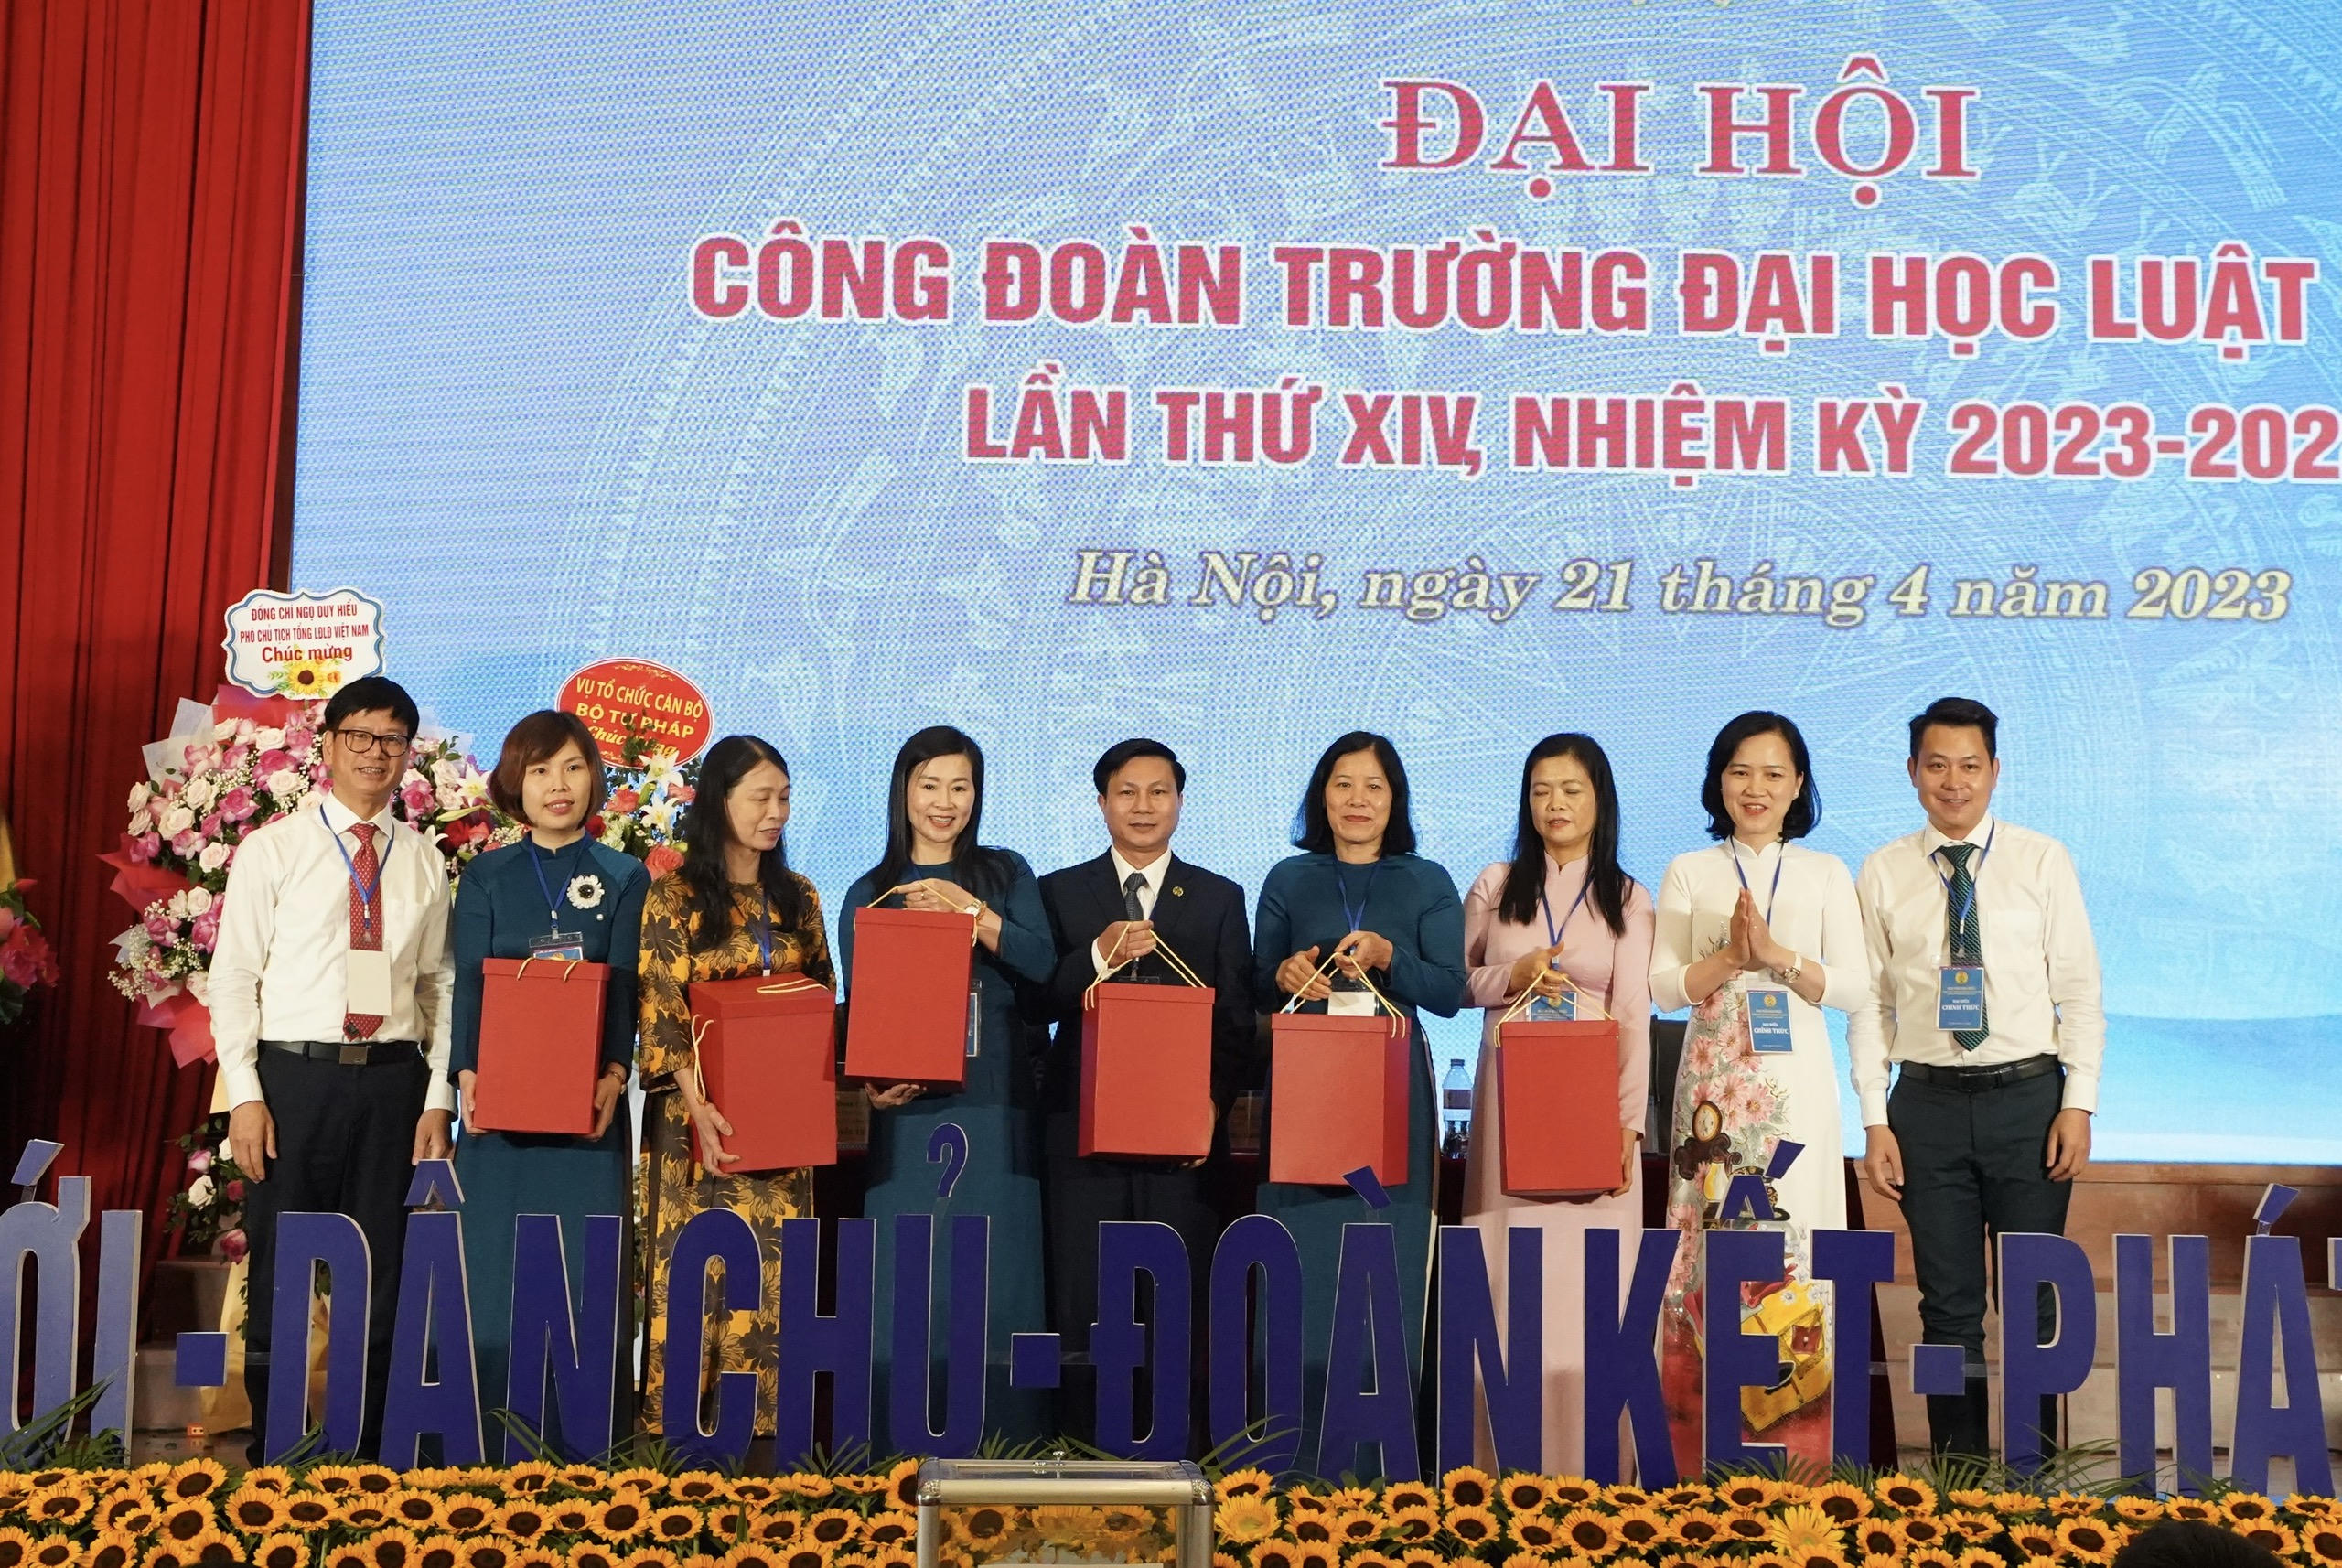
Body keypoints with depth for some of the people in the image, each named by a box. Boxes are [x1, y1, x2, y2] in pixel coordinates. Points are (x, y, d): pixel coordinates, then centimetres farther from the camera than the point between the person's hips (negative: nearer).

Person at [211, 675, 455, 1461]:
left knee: (383, 1272, 7)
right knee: (280, 1270, 4)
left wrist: (438, 1098, 1)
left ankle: (368, 1452, 18)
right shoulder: (272, 849, 2)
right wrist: (245, 1095, -8)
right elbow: (233, 975, -1)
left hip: (394, 1077, 2)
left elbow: (440, 984, 9)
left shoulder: (425, 862, 9)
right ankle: (271, 1449, 16)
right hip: (295, 1073, -2)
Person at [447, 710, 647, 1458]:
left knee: (582, 1276, -1)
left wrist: (614, 1075, -16)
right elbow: (469, 983, 2)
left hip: (589, 1102, 0)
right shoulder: (486, 877, 10)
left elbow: (625, 987, 1)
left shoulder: (624, 878, 9)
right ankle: (493, 1453, 8)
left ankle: (574, 1459, 6)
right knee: (495, 1277, 0)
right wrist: (467, 1074, -15)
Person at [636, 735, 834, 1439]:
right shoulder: (675, 896, -2)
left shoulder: (797, 898, 11)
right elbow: (659, 1007, -8)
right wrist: (698, 1104, -18)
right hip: (702, 1111, -4)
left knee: (773, 1262, 2)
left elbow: (822, 998, 14)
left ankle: (764, 1408, 8)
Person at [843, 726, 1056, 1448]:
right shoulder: (870, 894, 10)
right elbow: (857, 1006, 4)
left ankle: (1002, 1441, 7)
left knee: (998, 1270, 0)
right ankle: (908, 1450, 7)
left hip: (996, 1104, 0)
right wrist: (872, 1082, -14)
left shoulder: (1006, 873, 10)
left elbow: (1041, 962, -5)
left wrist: (968, 908, -18)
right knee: (906, 1274, -1)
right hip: (910, 1105, 0)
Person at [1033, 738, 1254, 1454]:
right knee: (1083, 1294, 2)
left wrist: (1215, 1101, -8)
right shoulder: (1060, 893, 10)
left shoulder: (1220, 900, 11)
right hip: (1085, 1122, 0)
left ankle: (1178, 1438, 8)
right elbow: (1039, 1003, 0)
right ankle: (1087, 1440, 11)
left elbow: (1238, 1020, 6)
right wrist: (1099, 956, -15)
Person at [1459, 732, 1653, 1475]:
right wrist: (1513, 977, -10)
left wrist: (1628, 1125, -9)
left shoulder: (1627, 900, 5)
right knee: (1508, 1275, 1)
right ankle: (1505, 1465, 7)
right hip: (1509, 1096, 1)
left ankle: (1581, 1465, 4)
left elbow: (1634, 1016, -1)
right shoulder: (1495, 886, 8)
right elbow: (1457, 982, 11)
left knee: (1584, 1283, -2)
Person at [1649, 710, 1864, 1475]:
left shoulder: (1825, 874, 9)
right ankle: (1709, 1460, 5)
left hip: (1796, 1086, 0)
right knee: (1712, 1245, -2)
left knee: (1793, 1247, -3)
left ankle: (1797, 1453, 5)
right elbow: (1664, 986, 2)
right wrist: (1728, 957, -14)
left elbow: (1850, 987, 2)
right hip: (1715, 1084, 0)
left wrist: (1776, 954, -12)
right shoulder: (1689, 873, 7)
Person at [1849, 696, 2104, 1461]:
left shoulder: (2043, 861, 2)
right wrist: (1875, 1122, -1)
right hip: (1929, 1103, 1)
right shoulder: (1884, 874, 5)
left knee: (2033, 1300, 3)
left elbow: (2079, 988, 1)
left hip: (2028, 1096, -1)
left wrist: (2078, 1105, -6)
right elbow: (1869, 1002, 4)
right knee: (1949, 1304, 7)